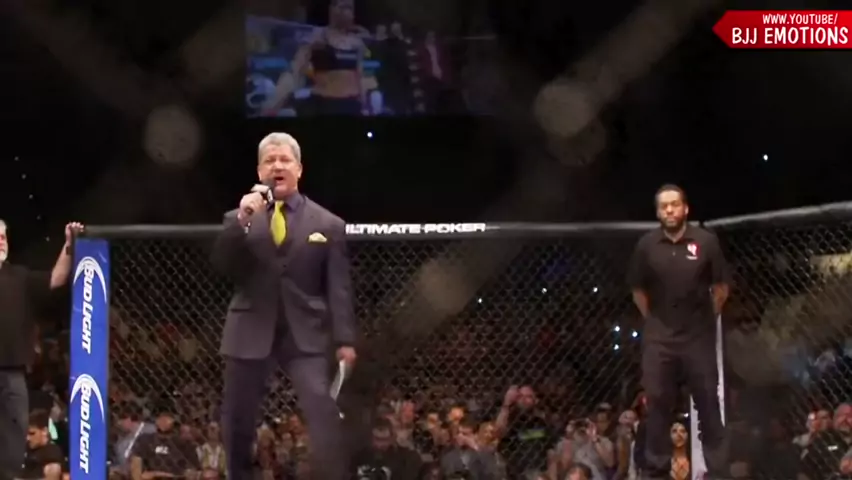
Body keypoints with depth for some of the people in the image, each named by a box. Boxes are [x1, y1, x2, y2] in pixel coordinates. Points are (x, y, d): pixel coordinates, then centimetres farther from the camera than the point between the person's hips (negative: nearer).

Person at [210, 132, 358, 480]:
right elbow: (220, 266, -4)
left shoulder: (327, 224, 7)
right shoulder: (238, 219, 11)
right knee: (237, 422, 5)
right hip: (251, 332, 2)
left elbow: (338, 288, 3)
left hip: (304, 333, -2)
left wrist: (345, 339, -7)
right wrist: (241, 221, -15)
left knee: (323, 412, -19)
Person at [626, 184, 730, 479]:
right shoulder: (647, 245, -3)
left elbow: (721, 288, 4)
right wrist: (655, 321, 8)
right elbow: (637, 290, 9)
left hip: (698, 336, -1)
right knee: (658, 403, 3)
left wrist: (707, 319, 7)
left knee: (708, 403, 2)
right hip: (659, 337, 1)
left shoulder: (706, 242, -7)